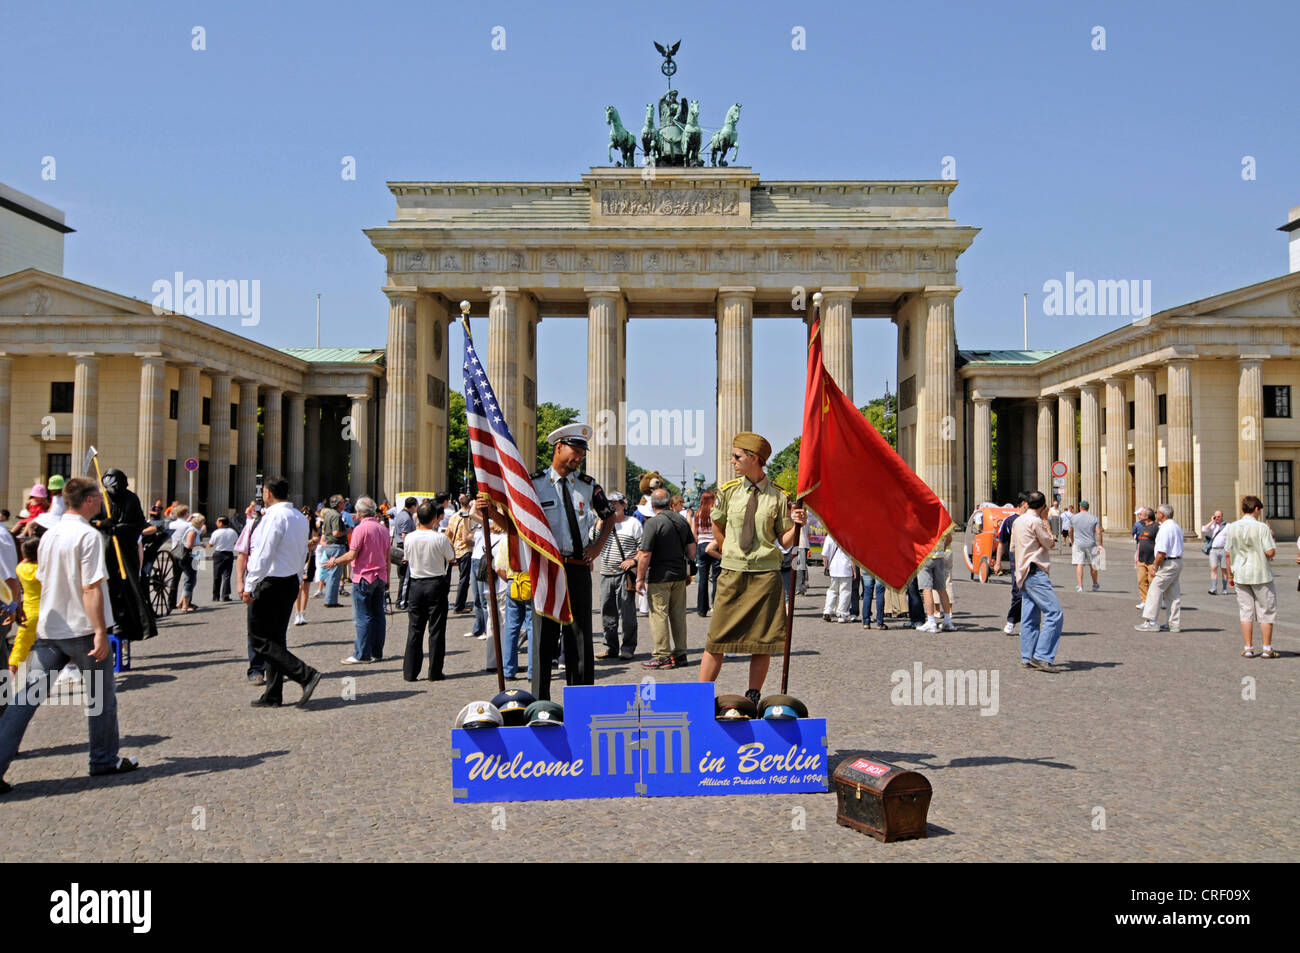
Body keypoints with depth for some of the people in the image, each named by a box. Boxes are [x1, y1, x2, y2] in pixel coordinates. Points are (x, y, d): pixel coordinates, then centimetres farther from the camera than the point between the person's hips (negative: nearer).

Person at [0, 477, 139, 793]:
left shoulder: (48, 535, 9)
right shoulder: (89, 536, -14)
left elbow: (44, 581, 18)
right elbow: (91, 589, -19)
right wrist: (100, 631, -20)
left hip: (49, 630, 6)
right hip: (83, 629, -6)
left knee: (27, 698, 4)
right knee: (101, 697, 10)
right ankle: (104, 760, 21)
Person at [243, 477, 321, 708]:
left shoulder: (274, 516, -17)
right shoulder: (300, 518, 11)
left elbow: (264, 555, -20)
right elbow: (303, 554, 16)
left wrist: (249, 586, -17)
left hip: (270, 583, -9)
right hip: (291, 583, 9)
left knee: (261, 640, -3)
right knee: (276, 639, 13)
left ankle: (306, 675, -14)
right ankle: (273, 696, 16)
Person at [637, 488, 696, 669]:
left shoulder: (652, 523, -14)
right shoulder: (681, 520, 7)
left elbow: (645, 554, -17)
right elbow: (691, 549, 11)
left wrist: (640, 579, -10)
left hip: (659, 578, -6)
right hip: (679, 576, 7)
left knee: (659, 615, -1)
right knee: (678, 615, 13)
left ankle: (662, 657, 0)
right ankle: (679, 653, 19)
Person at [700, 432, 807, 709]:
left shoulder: (778, 496, 0)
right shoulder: (728, 491, 5)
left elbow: (784, 541, 3)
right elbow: (717, 526, 21)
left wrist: (796, 525, -15)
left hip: (766, 574, -1)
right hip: (732, 573, 1)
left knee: (762, 642, 2)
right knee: (718, 639, 0)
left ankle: (753, 699, 13)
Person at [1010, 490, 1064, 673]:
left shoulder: (1018, 521, 16)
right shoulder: (1035, 521, -11)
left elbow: (1013, 547, 24)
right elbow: (1049, 543, -1)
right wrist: (1045, 520, 6)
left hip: (1024, 574, 10)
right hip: (1036, 574, -10)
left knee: (1030, 617, 9)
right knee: (1055, 613, -12)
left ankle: (1027, 657, 8)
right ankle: (1042, 656, -17)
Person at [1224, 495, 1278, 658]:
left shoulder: (1232, 528, 2)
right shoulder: (1262, 527, -12)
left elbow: (1228, 553, 6)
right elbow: (1270, 552, -15)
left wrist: (1230, 575, 14)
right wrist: (1273, 541, 6)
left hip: (1240, 576, 4)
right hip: (1261, 575, -4)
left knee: (1245, 612, 8)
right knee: (1266, 612, 6)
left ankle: (1248, 648, 9)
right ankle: (1267, 649, 9)